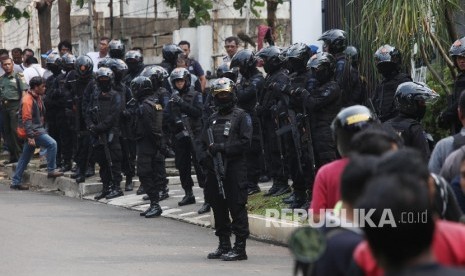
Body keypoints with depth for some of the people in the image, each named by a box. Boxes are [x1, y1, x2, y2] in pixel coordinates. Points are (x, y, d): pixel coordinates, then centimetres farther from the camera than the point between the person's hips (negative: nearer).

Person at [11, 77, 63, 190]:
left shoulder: (37, 97, 13)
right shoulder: (28, 100, -16)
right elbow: (26, 120, -21)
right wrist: (30, 137, -24)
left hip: (39, 129, 10)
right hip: (33, 131, -10)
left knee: (25, 158, 11)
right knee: (52, 144, -19)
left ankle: (15, 182, 16)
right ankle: (51, 170, -12)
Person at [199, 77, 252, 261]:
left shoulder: (242, 117, 0)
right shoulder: (212, 119, 19)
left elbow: (245, 142, -11)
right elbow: (203, 144, 18)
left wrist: (221, 147, -15)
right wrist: (205, 156, -3)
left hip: (235, 169, -7)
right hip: (215, 170, 7)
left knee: (236, 207, -7)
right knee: (218, 208, 10)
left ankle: (240, 247, -4)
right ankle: (224, 245, 19)